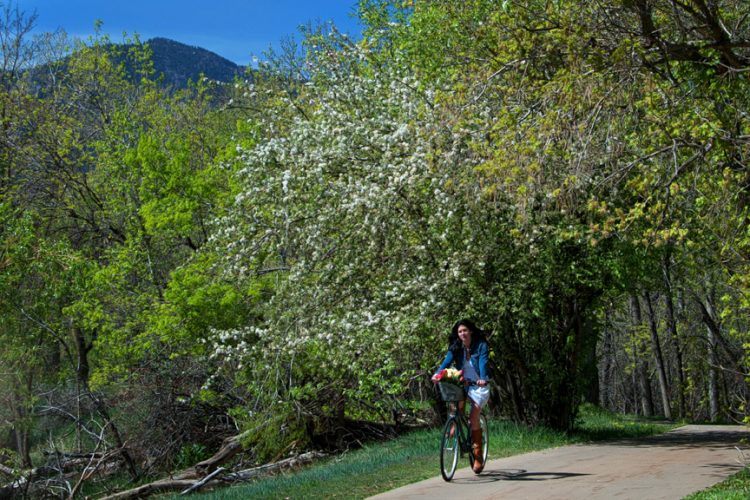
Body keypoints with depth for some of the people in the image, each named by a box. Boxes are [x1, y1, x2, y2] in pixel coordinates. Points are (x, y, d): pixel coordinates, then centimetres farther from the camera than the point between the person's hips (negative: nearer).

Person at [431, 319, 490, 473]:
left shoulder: (481, 345, -8)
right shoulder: (456, 348, 2)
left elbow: (483, 363, -22)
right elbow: (447, 361, -13)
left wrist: (482, 378, -41)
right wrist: (437, 373, -33)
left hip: (478, 385, -3)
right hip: (463, 384, 3)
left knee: (473, 417, -15)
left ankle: (478, 457, -5)